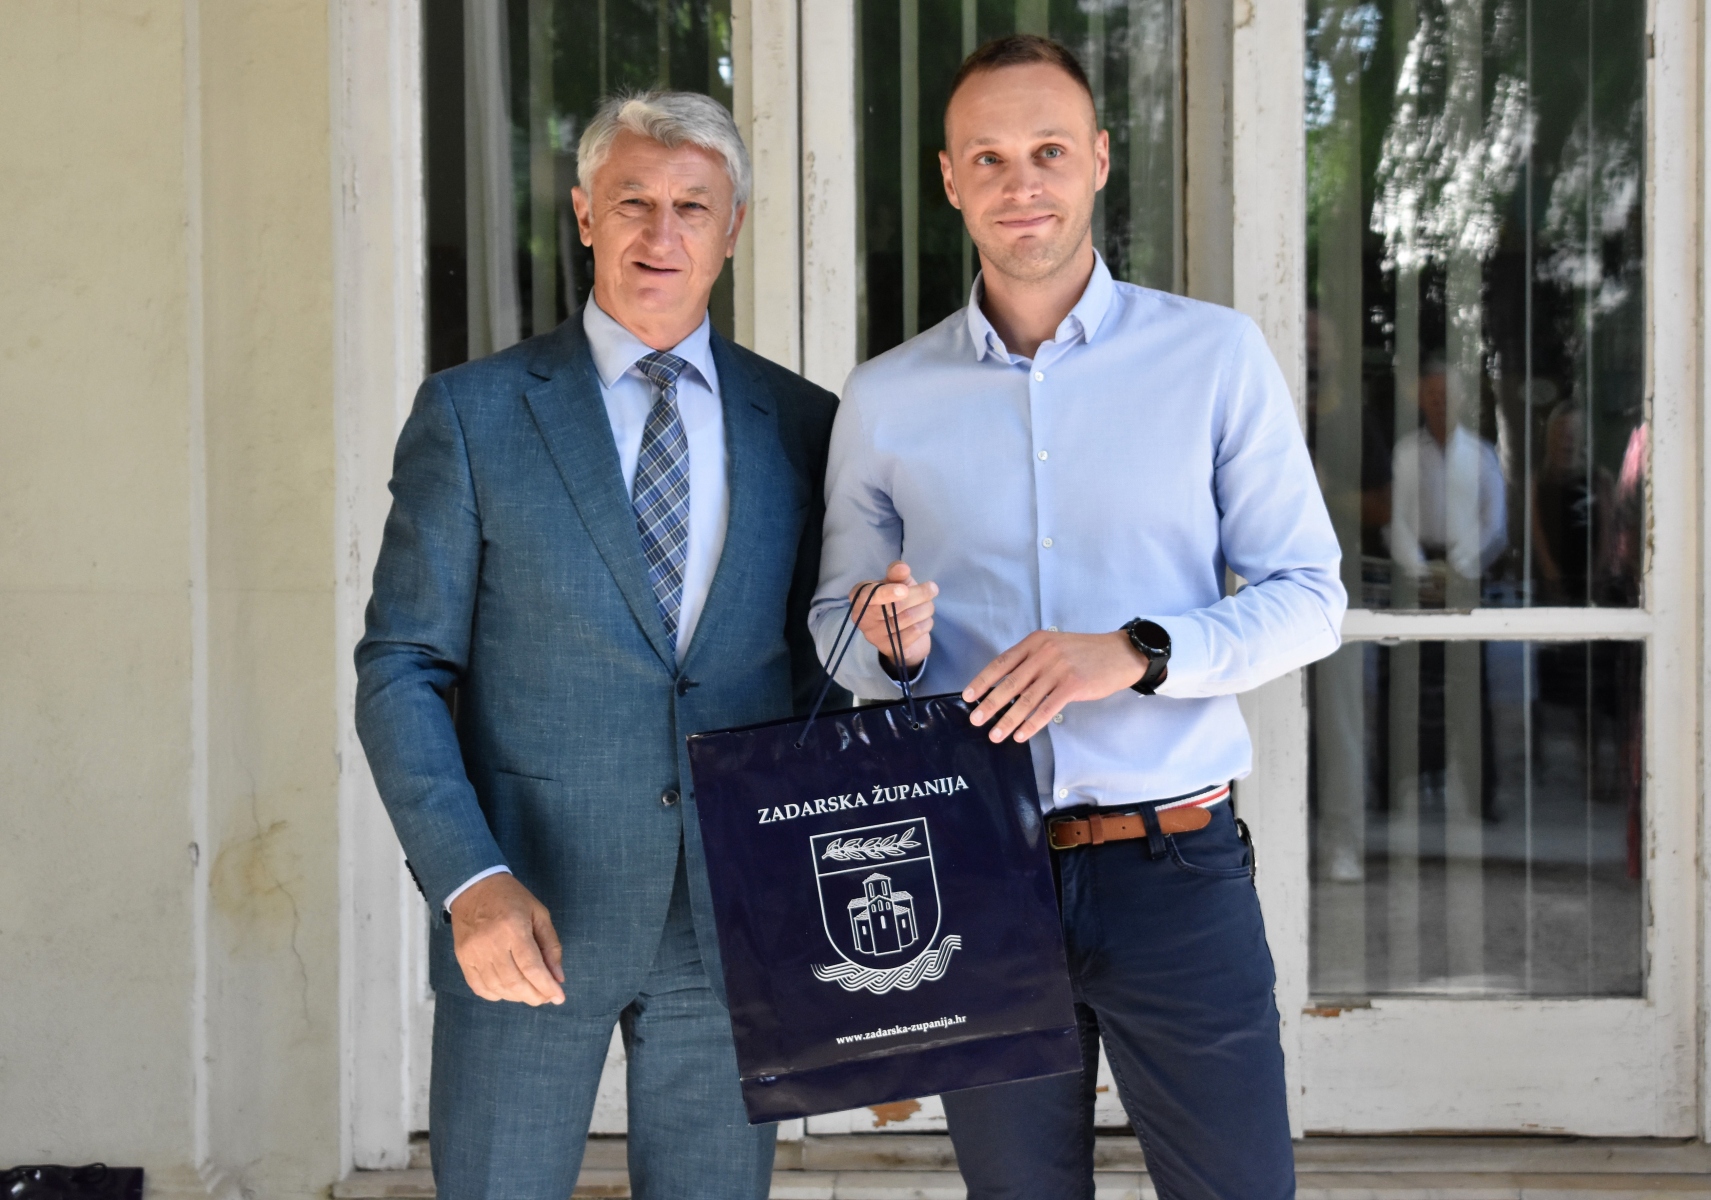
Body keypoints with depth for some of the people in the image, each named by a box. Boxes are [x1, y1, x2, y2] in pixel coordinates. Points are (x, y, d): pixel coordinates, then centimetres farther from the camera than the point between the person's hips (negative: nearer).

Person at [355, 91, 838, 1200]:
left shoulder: (802, 425, 8)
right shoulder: (472, 412, 1)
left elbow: (823, 665, 12)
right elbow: (402, 670, -2)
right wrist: (468, 879, -13)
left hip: (737, 916, 2)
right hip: (529, 907, -2)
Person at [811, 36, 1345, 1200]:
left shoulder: (1217, 357, 1)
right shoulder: (886, 399, 6)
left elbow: (1310, 599, 0)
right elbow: (832, 633, 13)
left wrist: (1136, 654, -17)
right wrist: (889, 642, -12)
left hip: (1174, 871, -1)